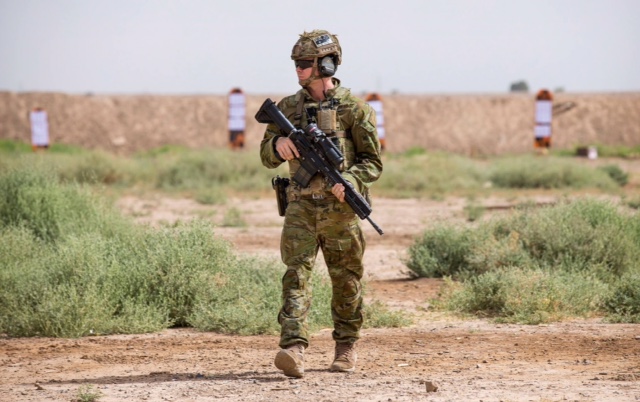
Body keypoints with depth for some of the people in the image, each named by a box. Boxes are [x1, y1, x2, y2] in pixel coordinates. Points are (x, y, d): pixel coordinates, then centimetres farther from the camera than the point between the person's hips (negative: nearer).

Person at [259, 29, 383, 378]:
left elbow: (372, 162, -1)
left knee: (346, 280, 8)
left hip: (339, 209, -2)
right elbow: (266, 156, 14)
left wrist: (349, 181, -20)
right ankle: (293, 348, -22)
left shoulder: (353, 109, -2)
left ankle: (346, 346, 24)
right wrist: (278, 145, -10)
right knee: (296, 274, -12)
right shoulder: (288, 107, 9)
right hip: (300, 206, 2)